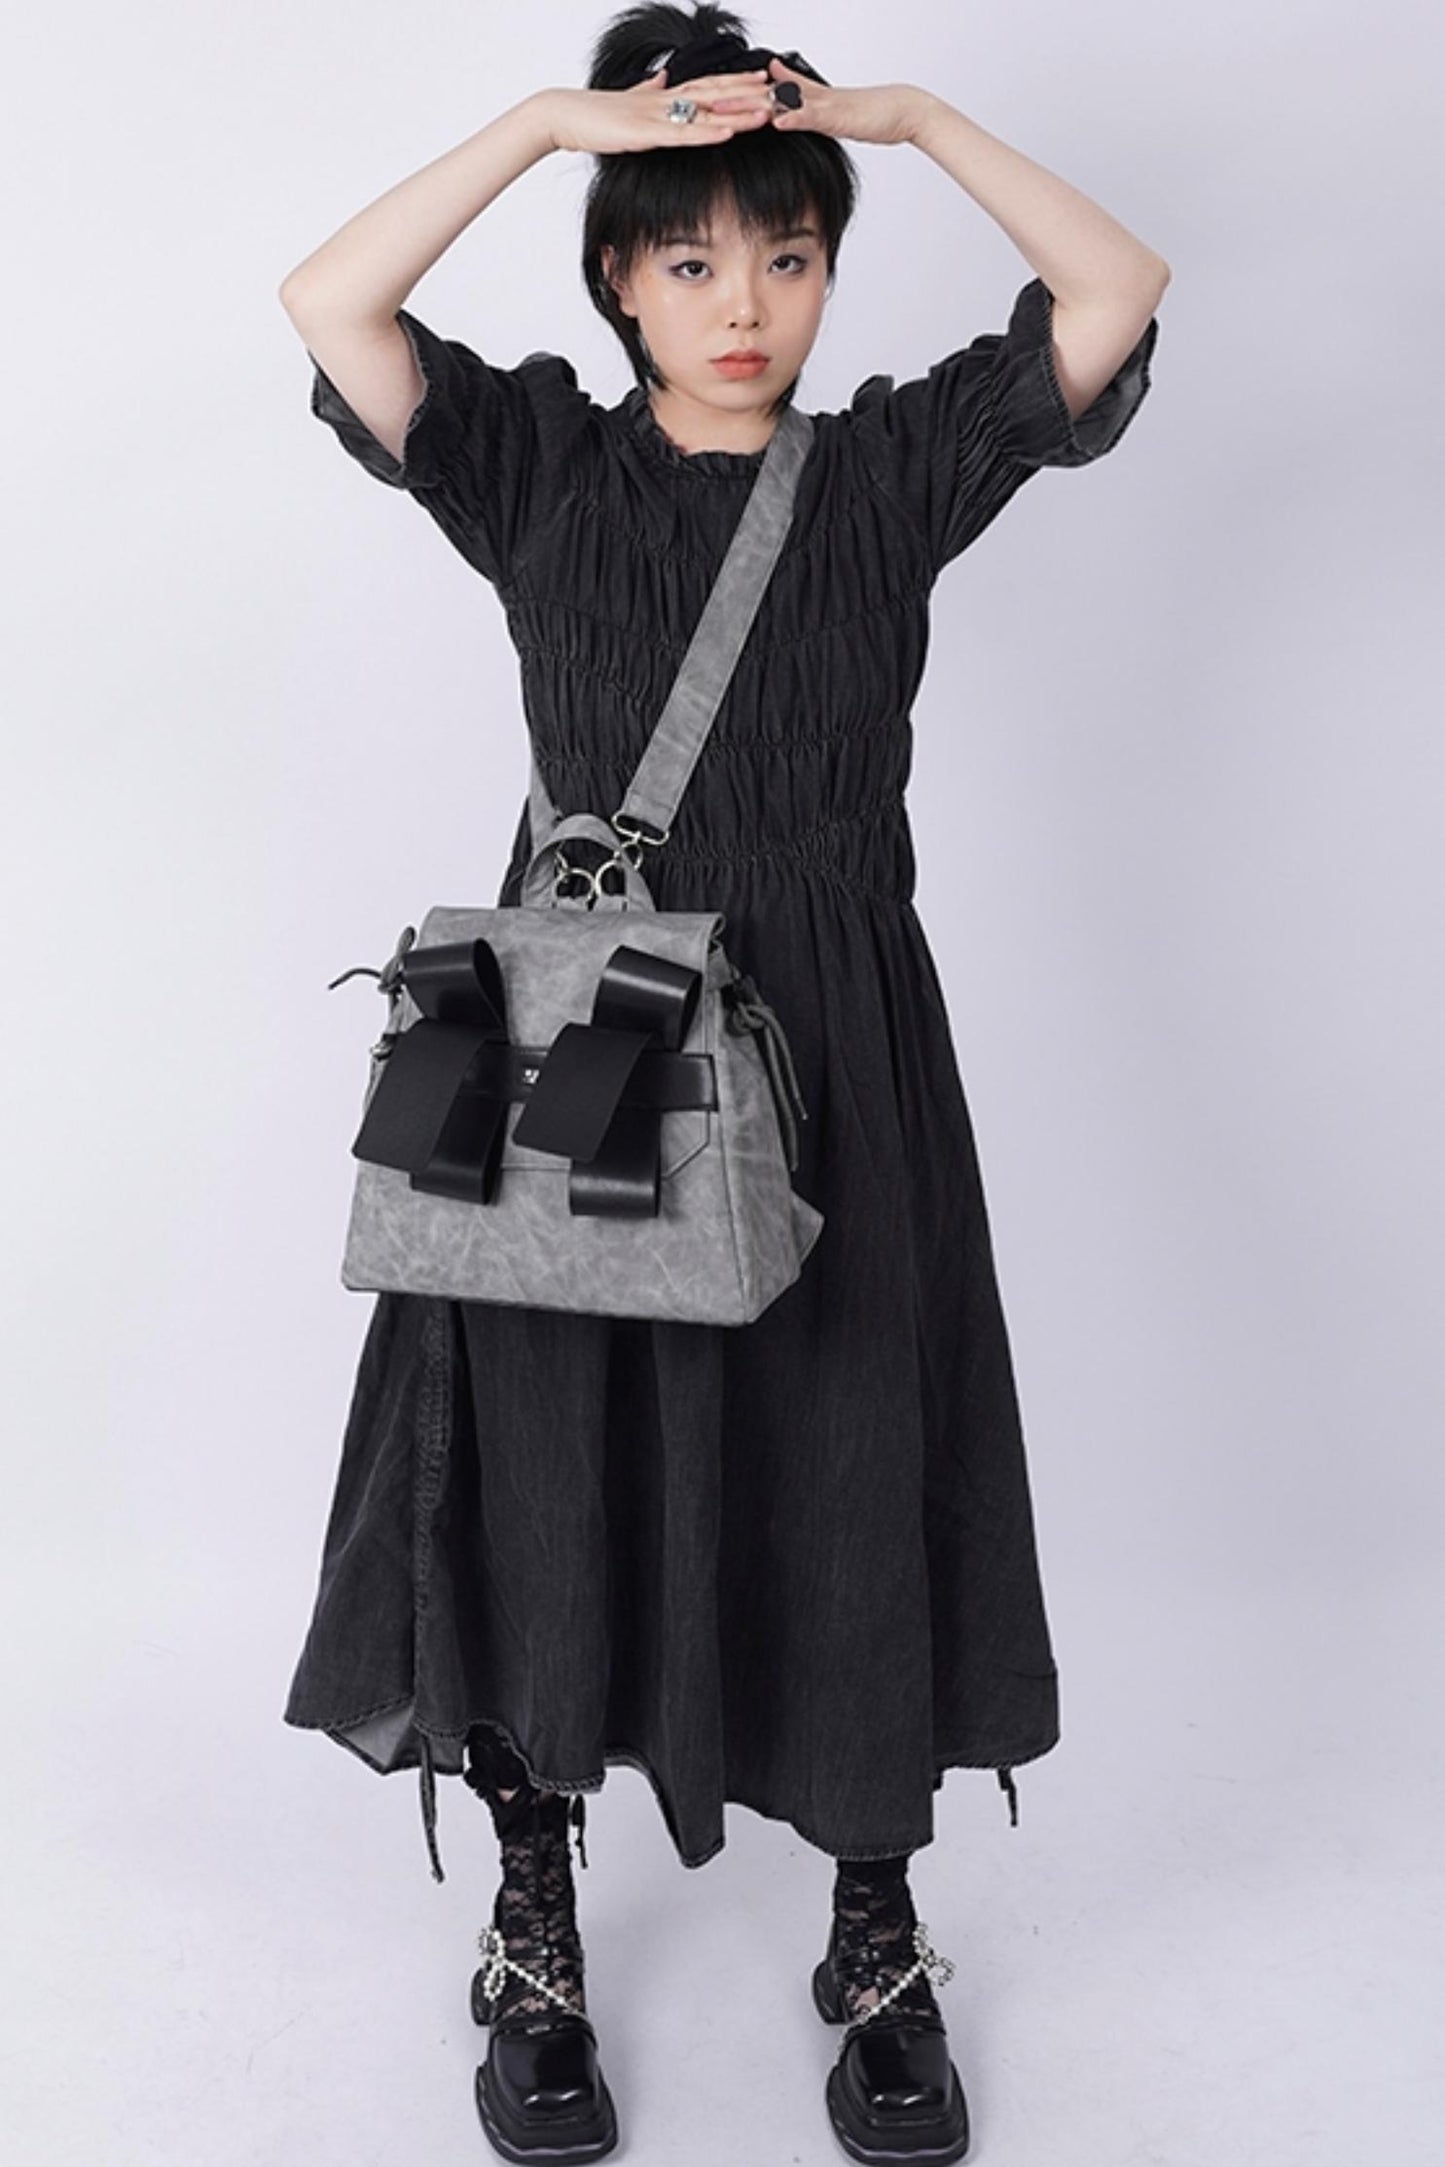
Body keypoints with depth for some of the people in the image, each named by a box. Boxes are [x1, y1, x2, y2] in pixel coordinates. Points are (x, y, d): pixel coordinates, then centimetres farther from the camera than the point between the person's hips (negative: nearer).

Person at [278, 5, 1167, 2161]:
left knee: (853, 1481, 6)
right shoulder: (540, 463, 5)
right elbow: (327, 301, -7)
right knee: (551, 1475, 6)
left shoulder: (892, 467, 6)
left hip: (838, 1049, 1)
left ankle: (878, 1941, 27)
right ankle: (536, 1942, 27)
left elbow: (1122, 290, 0)